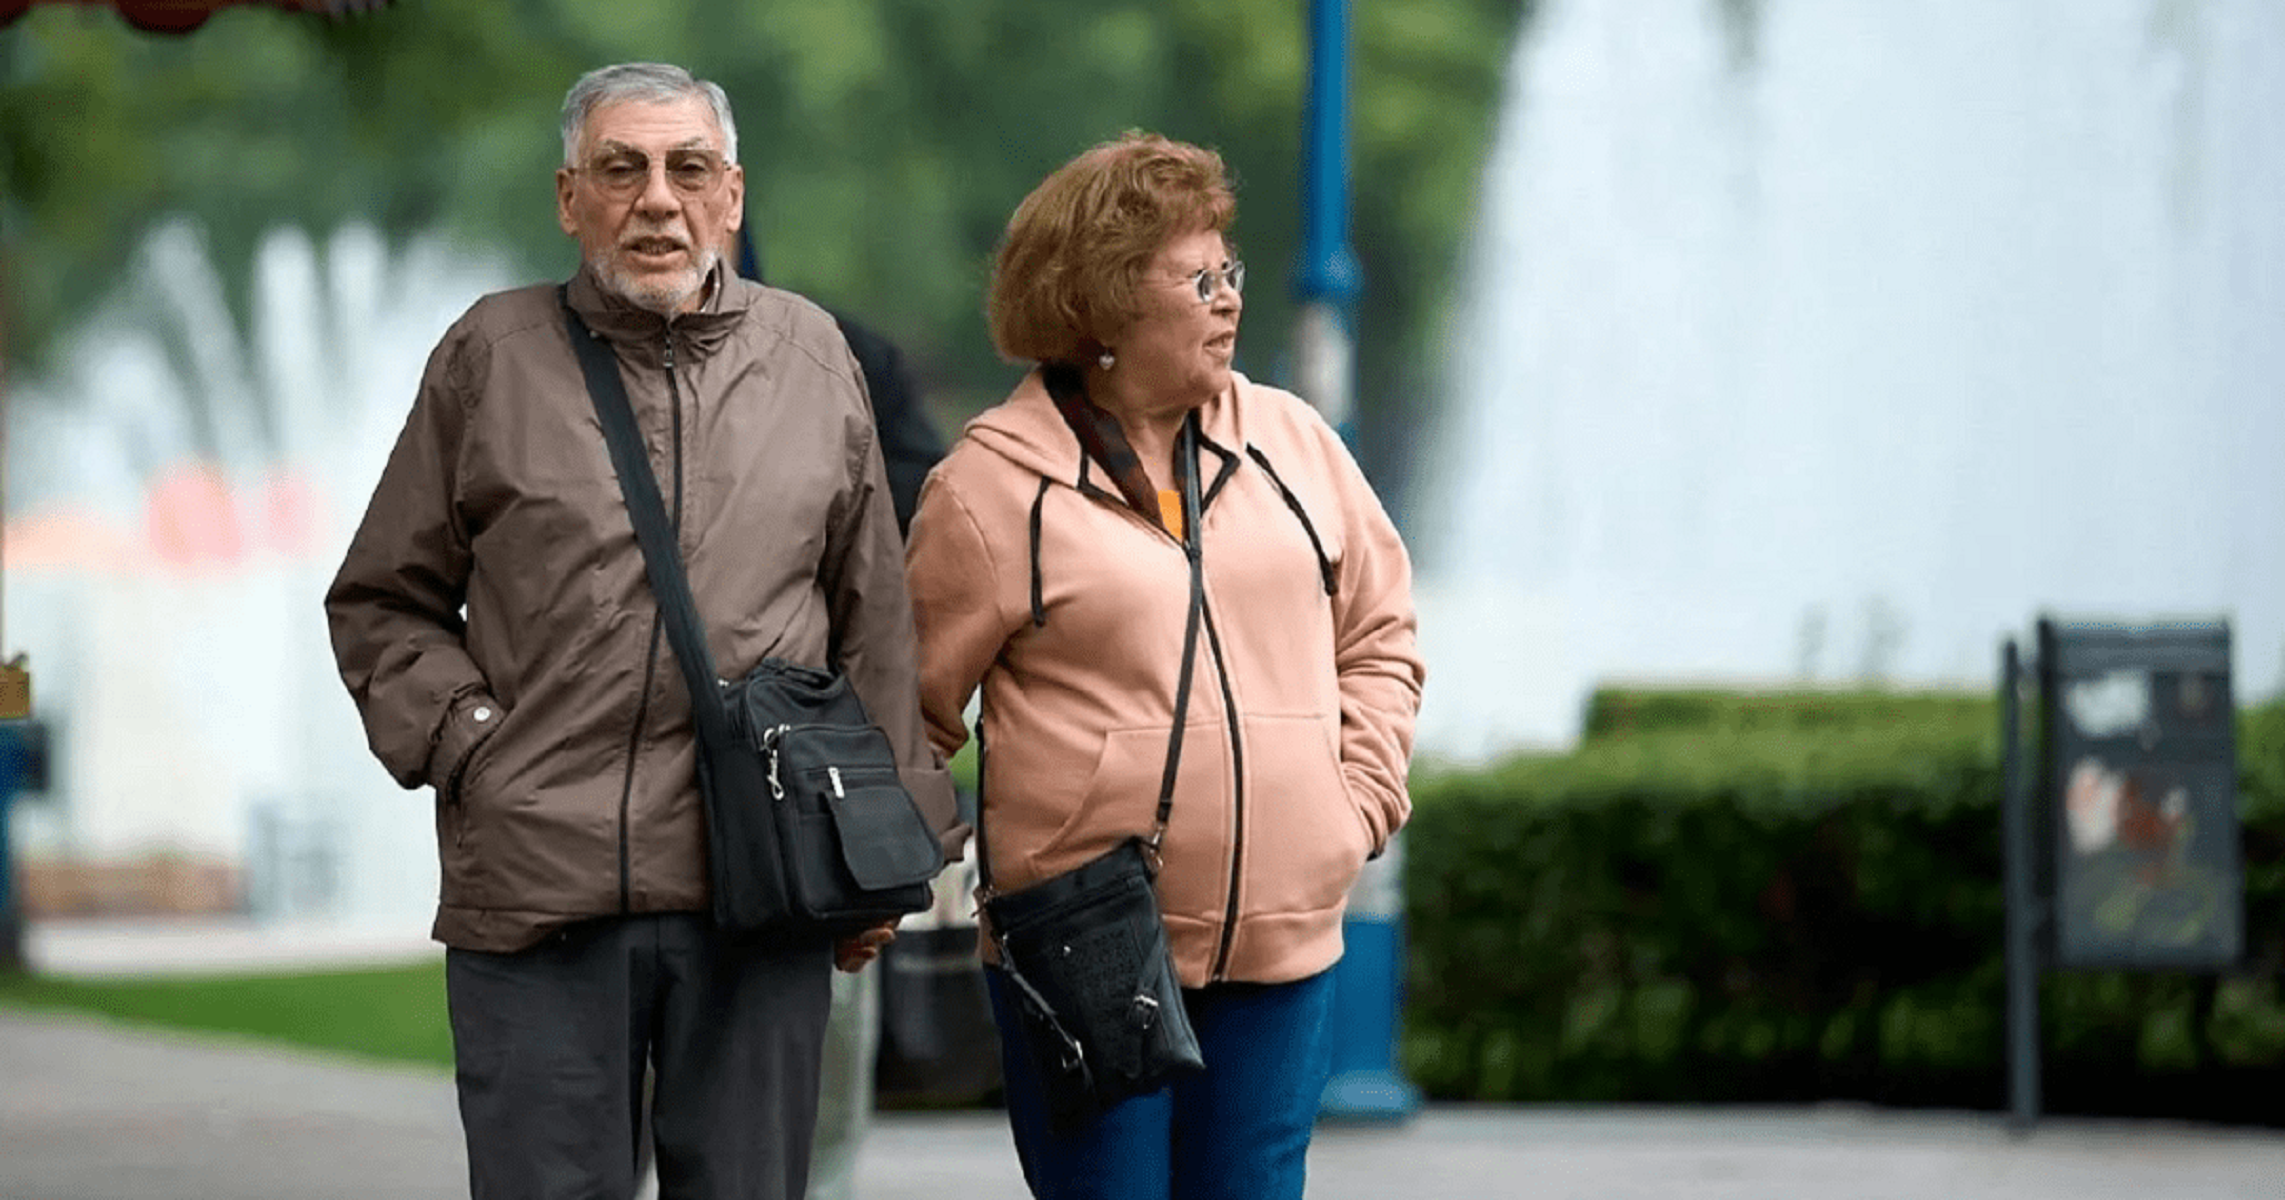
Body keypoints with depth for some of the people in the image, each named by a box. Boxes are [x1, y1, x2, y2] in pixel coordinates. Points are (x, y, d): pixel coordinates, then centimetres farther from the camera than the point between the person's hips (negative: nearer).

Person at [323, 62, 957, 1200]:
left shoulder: (809, 356, 12)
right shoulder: (494, 356, 7)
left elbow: (874, 622, 15)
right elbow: (382, 602, 12)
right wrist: (463, 738, -4)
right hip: (539, 883, -2)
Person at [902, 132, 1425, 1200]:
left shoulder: (1289, 442, 10)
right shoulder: (994, 482, -5)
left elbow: (1379, 632, 19)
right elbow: (917, 701, 0)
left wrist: (1362, 795, 9)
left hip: (1281, 942, 4)